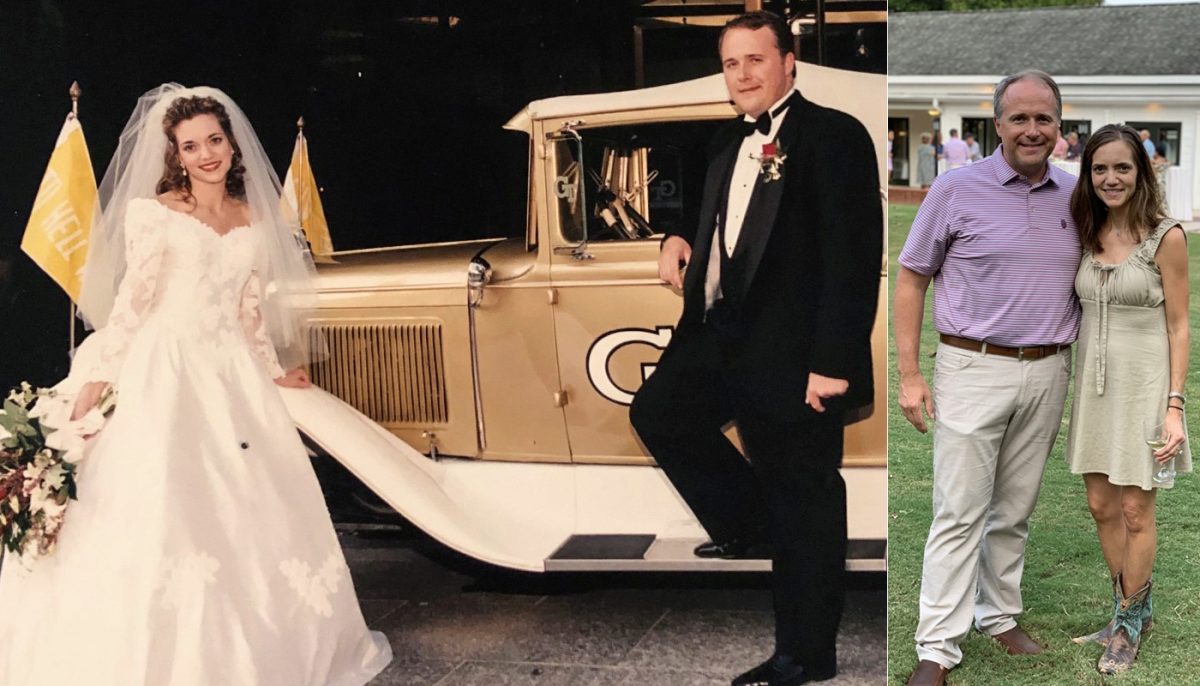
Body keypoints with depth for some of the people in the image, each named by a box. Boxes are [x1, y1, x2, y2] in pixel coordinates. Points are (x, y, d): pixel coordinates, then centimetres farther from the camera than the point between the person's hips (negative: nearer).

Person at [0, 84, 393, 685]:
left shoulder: (252, 219, 11)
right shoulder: (155, 212, -2)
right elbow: (132, 301, -4)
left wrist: (273, 370, 21)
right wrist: (97, 377, -8)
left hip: (232, 372, 5)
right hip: (166, 368, -5)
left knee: (249, 501, 3)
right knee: (158, 503, -7)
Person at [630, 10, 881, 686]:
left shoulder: (834, 136, -12)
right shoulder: (730, 142, 14)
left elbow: (856, 255, -19)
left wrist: (835, 363, -23)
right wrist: (680, 238, 8)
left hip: (791, 353, -8)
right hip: (720, 337, 9)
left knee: (802, 504, 1)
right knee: (658, 411, 18)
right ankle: (746, 521, 33)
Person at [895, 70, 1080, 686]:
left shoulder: (1076, 197, 7)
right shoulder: (956, 189, -5)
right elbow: (911, 279, -2)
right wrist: (909, 375, -7)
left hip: (1047, 375, 4)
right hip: (973, 370, -4)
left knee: (1015, 509, 14)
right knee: (959, 514, -4)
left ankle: (999, 616, 29)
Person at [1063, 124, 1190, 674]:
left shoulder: (1165, 236, -10)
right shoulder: (1088, 236, 5)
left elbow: (1178, 327, -9)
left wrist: (1175, 406, -14)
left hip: (1143, 384, -5)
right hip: (1094, 385, 6)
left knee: (1135, 512, 3)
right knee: (1102, 507, 12)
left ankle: (1128, 623, 20)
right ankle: (1132, 611, 30)